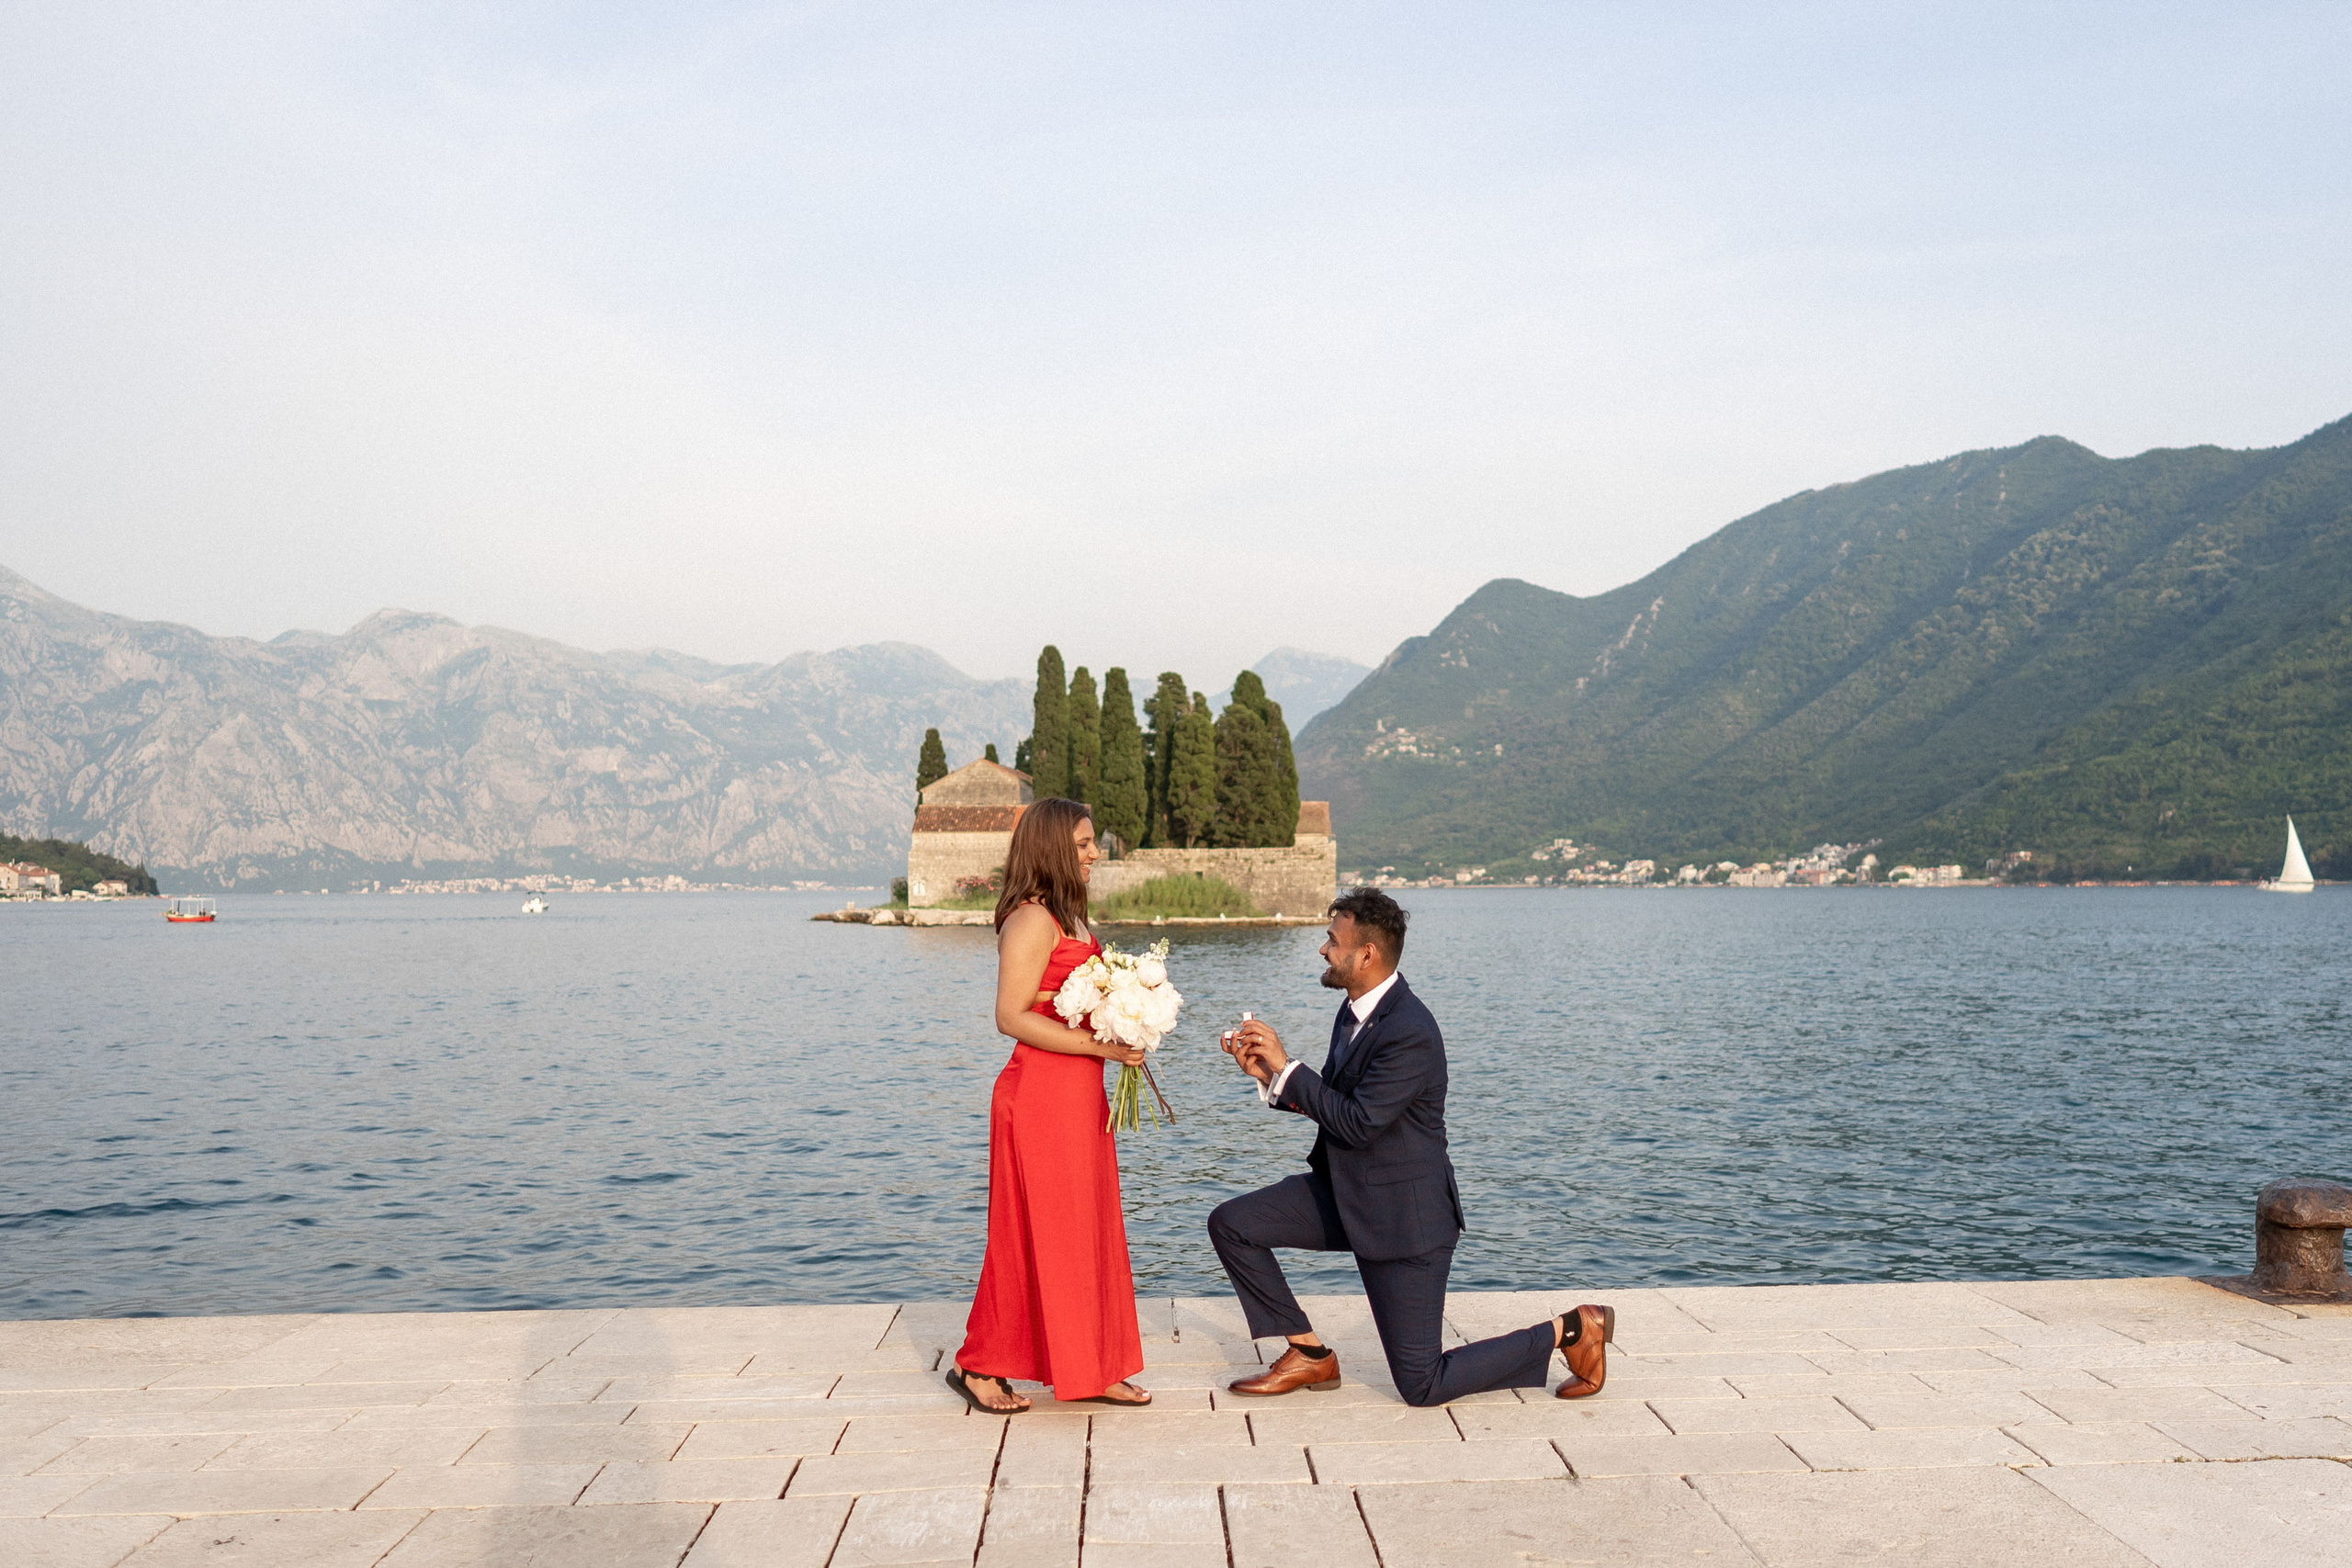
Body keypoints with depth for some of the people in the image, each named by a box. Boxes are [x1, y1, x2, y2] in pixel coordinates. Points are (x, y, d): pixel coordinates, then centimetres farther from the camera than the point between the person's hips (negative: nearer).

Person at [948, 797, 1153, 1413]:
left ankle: (1092, 1370, 21)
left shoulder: (1071, 918, 15)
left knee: (1089, 1231, 12)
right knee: (1037, 1234, 0)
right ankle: (978, 1364, 14)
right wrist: (1101, 1046, -20)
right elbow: (1012, 1016, -20)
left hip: (1079, 1096, 9)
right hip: (1041, 1094, -9)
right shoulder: (1032, 919, -15)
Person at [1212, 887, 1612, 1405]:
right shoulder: (1356, 1010, 4)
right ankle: (1310, 1355, 11)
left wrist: (1287, 1067, -20)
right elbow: (1332, 1099, 13)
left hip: (1404, 1212, -9)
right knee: (1230, 1225, -1)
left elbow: (1357, 1123, -27)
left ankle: (1570, 1330, 12)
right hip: (1345, 1191, 9)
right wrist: (1268, 1074, -2)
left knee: (1422, 1386, -3)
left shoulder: (1410, 1033, -26)